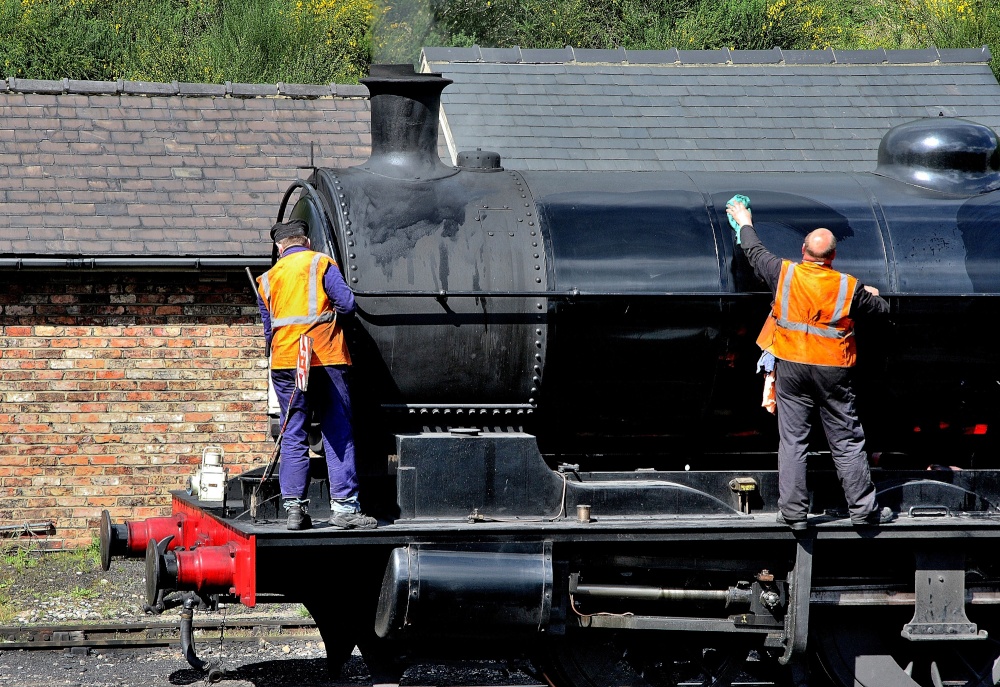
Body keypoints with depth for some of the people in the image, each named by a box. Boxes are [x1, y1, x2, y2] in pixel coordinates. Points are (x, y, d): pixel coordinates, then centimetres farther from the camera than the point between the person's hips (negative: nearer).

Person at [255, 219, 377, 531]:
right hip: (326, 359, -3)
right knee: (338, 434, 0)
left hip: (284, 364, 3)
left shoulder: (267, 279, 15)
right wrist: (329, 311, 15)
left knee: (293, 437, 6)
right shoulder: (321, 263, 4)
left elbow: (268, 330, 17)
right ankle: (343, 506, -6)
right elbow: (346, 303, -6)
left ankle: (294, 508, 0)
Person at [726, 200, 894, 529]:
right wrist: (873, 295, 34)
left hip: (791, 366, 1)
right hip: (833, 372, -1)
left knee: (792, 442, 5)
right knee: (847, 443, 6)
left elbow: (755, 252, 11)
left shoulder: (785, 274, -7)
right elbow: (880, 308, 10)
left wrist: (745, 223, 30)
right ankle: (863, 510, 11)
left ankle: (793, 513, 5)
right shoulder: (849, 288, -7)